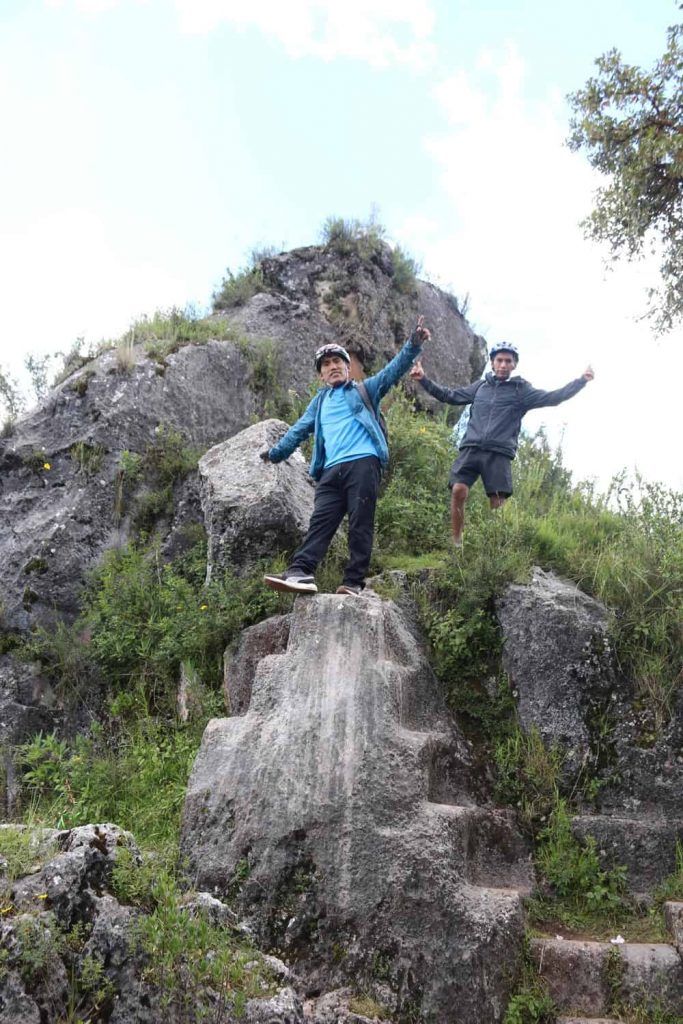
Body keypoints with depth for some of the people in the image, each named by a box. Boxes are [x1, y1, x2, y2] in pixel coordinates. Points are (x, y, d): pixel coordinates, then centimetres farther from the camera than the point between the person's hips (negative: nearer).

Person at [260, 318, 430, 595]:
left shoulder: (364, 391, 16)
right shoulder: (319, 403, 29)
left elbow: (393, 370, 3)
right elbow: (299, 430, 37)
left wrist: (413, 344, -12)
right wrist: (276, 452, 40)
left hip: (363, 463, -4)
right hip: (332, 470, 4)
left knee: (360, 524, -7)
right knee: (320, 522, -7)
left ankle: (354, 581, -8)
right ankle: (300, 572, -18)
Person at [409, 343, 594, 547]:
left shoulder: (521, 390, 12)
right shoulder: (480, 386, 19)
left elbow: (553, 398, 4)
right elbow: (449, 395, 24)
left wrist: (582, 380, -2)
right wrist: (424, 379, 19)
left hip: (499, 454, -1)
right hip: (471, 448, 1)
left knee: (498, 504, -7)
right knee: (458, 490, -17)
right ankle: (456, 543, -9)